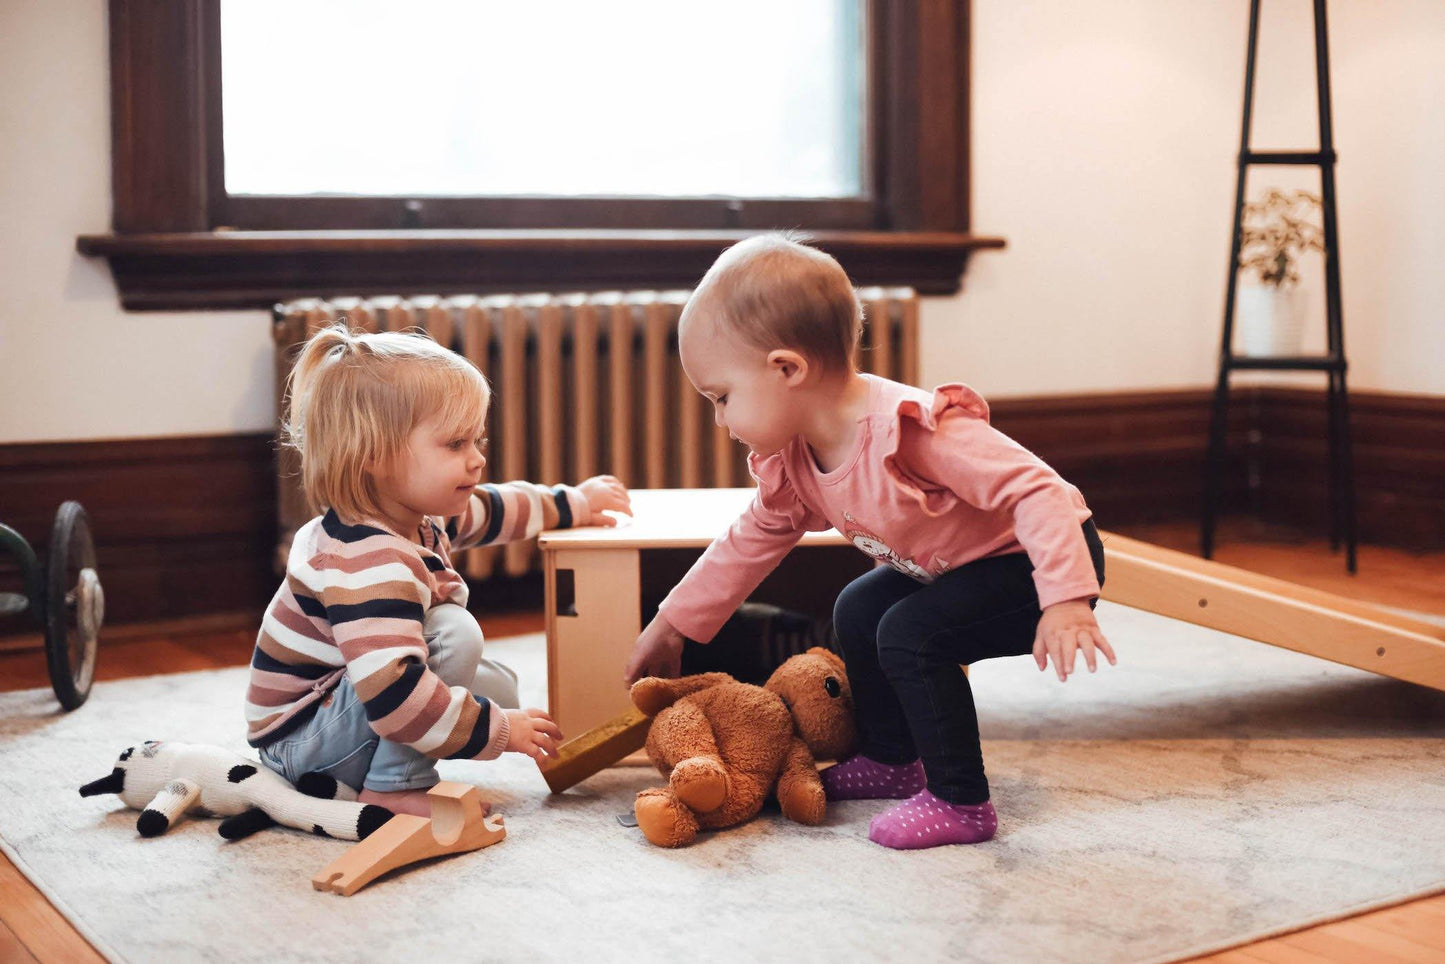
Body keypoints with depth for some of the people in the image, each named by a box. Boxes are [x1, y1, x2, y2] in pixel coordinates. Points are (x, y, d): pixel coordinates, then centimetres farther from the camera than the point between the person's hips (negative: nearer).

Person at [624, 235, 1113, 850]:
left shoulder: (916, 430, -35)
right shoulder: (792, 465, -5)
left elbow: (1036, 491, -36)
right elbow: (750, 543, 10)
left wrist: (1065, 601, -44)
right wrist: (670, 626, 14)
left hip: (1043, 558, -9)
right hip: (953, 565, 9)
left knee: (910, 634, -22)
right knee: (858, 611, 12)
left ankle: (959, 802, -11)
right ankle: (892, 761, 27)